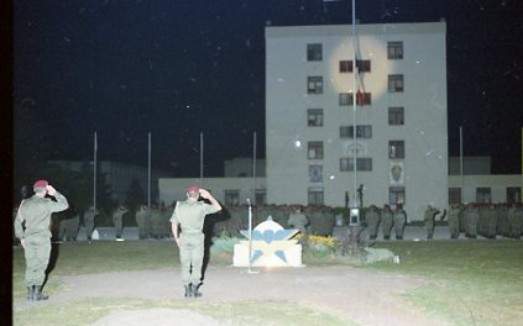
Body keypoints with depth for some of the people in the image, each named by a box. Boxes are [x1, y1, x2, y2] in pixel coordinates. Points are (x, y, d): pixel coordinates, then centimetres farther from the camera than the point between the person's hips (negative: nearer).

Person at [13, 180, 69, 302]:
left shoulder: (24, 203, 6)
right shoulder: (46, 203, -8)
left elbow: (18, 221, 10)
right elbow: (64, 205, 1)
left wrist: (21, 237, 17)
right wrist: (55, 193, 5)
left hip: (28, 238, 4)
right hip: (42, 238, -4)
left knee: (30, 266, 9)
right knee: (40, 266, 2)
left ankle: (30, 293, 11)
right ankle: (37, 293, 0)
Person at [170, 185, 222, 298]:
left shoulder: (179, 206, -1)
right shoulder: (201, 206, -8)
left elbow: (174, 223, 2)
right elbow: (218, 208, 2)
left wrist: (176, 238, 12)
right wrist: (209, 196, 11)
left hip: (184, 238, 2)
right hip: (197, 238, -2)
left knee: (185, 265, 9)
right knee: (197, 265, 8)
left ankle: (187, 291, 10)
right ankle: (194, 290, 8)